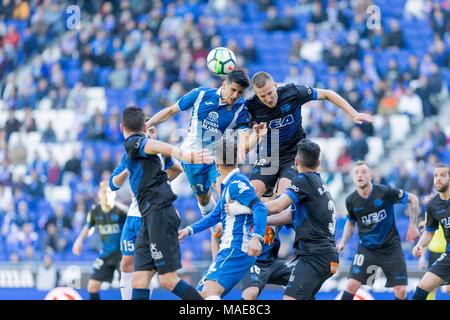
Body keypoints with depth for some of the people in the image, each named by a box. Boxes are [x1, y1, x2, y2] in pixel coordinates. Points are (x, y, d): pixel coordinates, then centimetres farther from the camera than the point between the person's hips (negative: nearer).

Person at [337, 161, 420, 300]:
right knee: (352, 285, -14)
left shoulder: (385, 192, -15)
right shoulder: (351, 201, -5)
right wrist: (343, 242, 2)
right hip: (366, 249, 1)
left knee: (401, 291, -4)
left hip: (391, 247, -1)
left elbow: (413, 199, -2)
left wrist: (412, 226, -4)